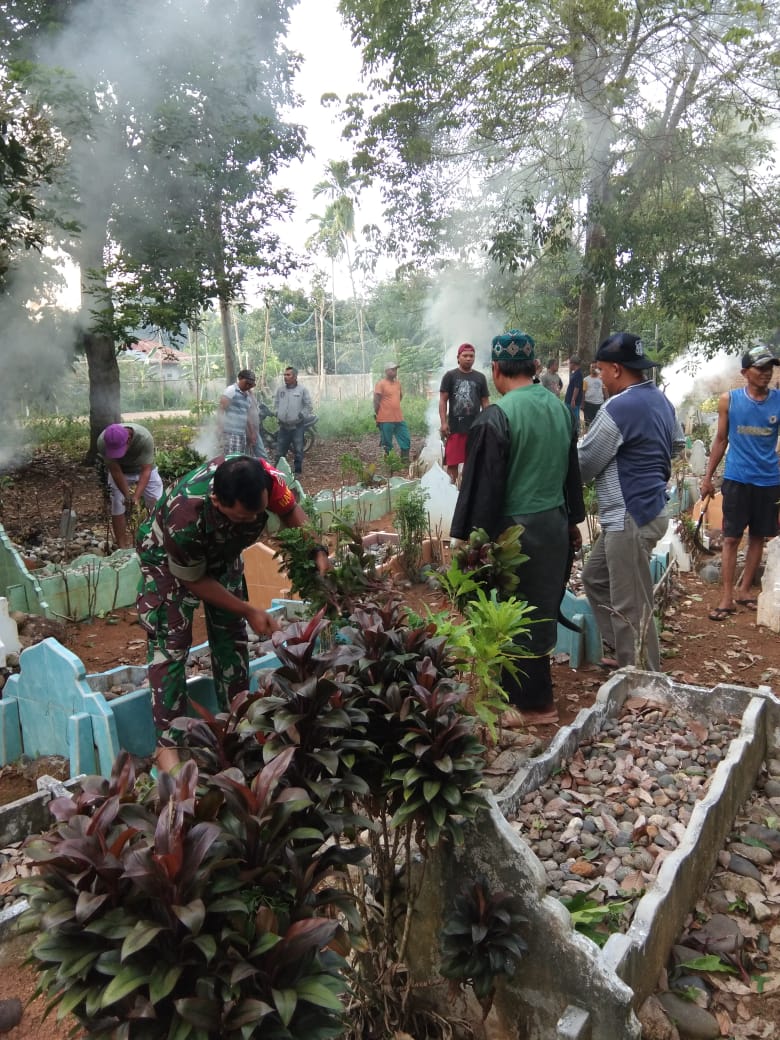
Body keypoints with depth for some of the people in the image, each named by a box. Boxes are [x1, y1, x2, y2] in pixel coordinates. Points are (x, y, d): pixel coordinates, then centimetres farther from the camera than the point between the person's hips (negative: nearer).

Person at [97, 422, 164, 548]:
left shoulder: (145, 438, -39)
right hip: (119, 472, 1)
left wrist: (136, 496, -45)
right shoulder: (102, 442, -34)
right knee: (118, 508, -5)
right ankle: (122, 548, 5)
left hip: (144, 469, 0)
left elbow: (146, 470, -36)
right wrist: (127, 495, -34)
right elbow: (116, 471, -26)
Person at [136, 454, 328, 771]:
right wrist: (249, 611, -22)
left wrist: (317, 550, -30)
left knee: (231, 633, 7)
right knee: (170, 646, -10)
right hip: (168, 559, -5)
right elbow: (194, 580, -25)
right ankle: (167, 741, -2)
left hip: (221, 552, 5)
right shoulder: (184, 520, -44)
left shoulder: (263, 477, -35)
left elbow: (290, 509, -14)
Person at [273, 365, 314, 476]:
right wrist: (277, 414, 5)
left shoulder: (302, 390, -5)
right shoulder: (280, 390, 6)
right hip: (283, 426, 4)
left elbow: (308, 406, -3)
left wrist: (301, 415, -10)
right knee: (280, 450, 9)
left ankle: (297, 471, 16)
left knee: (298, 451, 4)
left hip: (297, 426, -4)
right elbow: (276, 403, 18)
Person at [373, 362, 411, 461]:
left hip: (399, 419, 7)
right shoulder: (381, 384, -9)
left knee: (406, 440, 7)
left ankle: (405, 460, 16)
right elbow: (376, 401, -10)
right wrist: (377, 415, -7)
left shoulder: (397, 383, 12)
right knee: (386, 444, 1)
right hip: (385, 420, -7)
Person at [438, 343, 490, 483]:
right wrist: (443, 423, -8)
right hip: (454, 427, -2)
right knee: (452, 462, 0)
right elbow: (443, 400, 0)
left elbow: (485, 402, 12)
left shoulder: (480, 378, 10)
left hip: (475, 427, 2)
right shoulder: (450, 376, 2)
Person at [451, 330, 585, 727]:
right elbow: (572, 470, 14)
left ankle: (534, 704, 19)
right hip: (557, 525, 8)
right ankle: (530, 688, 36)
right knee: (543, 610, 19)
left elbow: (482, 486, -17)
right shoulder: (560, 407, 5)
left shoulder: (495, 418, -18)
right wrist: (573, 521, 25)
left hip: (515, 531, -8)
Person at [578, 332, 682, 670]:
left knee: (631, 608, 0)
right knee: (595, 579, 21)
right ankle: (624, 654, 30)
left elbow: (583, 465, -11)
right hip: (647, 507, 10)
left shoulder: (619, 407, -19)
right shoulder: (661, 400, 10)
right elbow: (676, 446, 27)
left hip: (630, 518, -10)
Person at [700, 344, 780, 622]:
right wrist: (708, 477, 5)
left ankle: (744, 590, 24)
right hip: (737, 479, -1)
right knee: (731, 538, -1)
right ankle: (727, 597, 4)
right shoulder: (729, 399, -2)